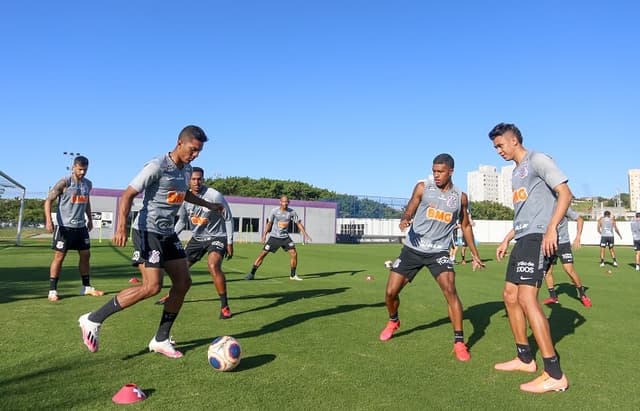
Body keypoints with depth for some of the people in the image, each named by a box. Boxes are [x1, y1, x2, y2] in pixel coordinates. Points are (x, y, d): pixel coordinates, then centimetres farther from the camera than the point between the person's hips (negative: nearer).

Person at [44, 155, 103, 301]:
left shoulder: (88, 184, 8)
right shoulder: (64, 183, -11)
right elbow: (49, 200, -11)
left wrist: (89, 219, 21)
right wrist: (48, 220, -23)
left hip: (81, 226, 6)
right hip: (64, 226, -6)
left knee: (85, 255, 9)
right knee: (59, 256, -2)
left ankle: (86, 287, 21)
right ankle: (52, 290, 7)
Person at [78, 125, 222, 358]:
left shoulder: (187, 169, 10)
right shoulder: (157, 166, -16)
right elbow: (128, 195, -18)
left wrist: (208, 205, 34)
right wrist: (121, 227, -29)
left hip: (168, 233, 9)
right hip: (148, 231, -9)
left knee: (183, 282, 4)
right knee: (152, 287, -17)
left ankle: (161, 340, 16)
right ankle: (93, 320, -1)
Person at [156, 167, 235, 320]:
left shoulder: (215, 196, -20)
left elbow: (228, 219, -12)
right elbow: (182, 221, 11)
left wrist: (230, 243, -13)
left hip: (217, 237, -6)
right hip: (197, 237, 6)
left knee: (213, 265, -30)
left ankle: (225, 306, -19)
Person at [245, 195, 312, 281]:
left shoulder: (292, 212, -3)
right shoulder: (274, 211, -8)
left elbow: (298, 223, 3)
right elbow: (269, 223, -1)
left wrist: (305, 233, -5)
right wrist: (264, 234, -8)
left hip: (285, 237, 2)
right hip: (274, 237, -2)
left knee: (294, 253, -8)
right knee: (263, 254, -7)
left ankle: (293, 275, 9)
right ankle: (252, 274, 4)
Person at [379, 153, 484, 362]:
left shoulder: (460, 197, 3)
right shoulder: (422, 188, -3)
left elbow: (465, 225, 16)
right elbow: (409, 212, -2)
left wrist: (475, 254, 18)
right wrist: (405, 220, -27)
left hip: (439, 252, 0)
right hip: (412, 249, 1)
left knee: (450, 291, -21)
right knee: (391, 292, 1)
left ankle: (459, 342, -6)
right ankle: (393, 321, 34)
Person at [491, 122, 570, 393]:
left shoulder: (537, 160, -5)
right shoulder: (516, 173, 22)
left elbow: (565, 193, -13)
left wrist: (551, 228, -24)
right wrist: (507, 239, 25)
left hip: (538, 238, -10)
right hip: (523, 240, 10)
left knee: (527, 299, -17)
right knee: (510, 296, 10)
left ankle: (555, 375, -11)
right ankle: (525, 358, 22)